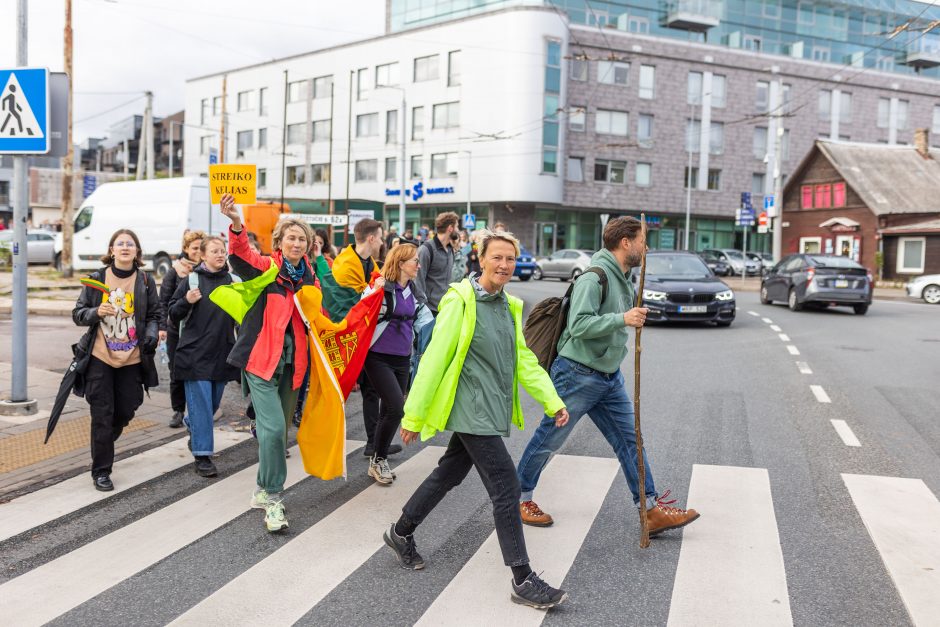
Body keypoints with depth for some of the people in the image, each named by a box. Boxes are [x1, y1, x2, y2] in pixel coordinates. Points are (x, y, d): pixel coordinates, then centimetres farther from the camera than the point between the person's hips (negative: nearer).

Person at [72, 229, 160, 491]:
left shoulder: (145, 281, 1)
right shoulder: (97, 279, -2)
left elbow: (155, 314, 10)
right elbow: (78, 314, 2)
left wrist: (151, 332, -9)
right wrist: (96, 312, -18)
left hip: (132, 359, 2)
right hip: (100, 357, -2)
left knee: (126, 410, 10)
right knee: (102, 414, -1)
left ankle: (104, 444, 41)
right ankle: (101, 471, 11)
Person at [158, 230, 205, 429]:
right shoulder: (175, 271, -1)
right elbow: (164, 301, 0)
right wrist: (162, 327, -7)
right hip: (177, 329, 0)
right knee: (177, 373, 6)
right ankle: (178, 411, 21)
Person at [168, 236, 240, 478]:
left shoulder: (232, 281, 7)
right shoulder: (192, 280, -3)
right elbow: (173, 315, 1)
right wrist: (186, 301, -17)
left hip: (222, 353, 4)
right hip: (195, 352, -4)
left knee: (213, 402, 16)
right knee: (201, 404, -5)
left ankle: (193, 425, 46)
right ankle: (202, 456, 1)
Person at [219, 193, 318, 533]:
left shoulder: (308, 276, 10)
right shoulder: (265, 268, -6)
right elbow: (241, 255, -28)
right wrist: (236, 224, -47)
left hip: (292, 363, 6)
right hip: (262, 360, -6)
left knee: (280, 430, 13)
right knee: (273, 428, -15)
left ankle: (263, 489, 31)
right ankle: (273, 497, -1)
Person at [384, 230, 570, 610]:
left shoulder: (509, 306, 11)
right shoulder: (460, 300, -13)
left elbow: (524, 360, 13)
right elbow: (435, 360, -13)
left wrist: (552, 401, 4)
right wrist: (414, 415, -11)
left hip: (491, 412, 8)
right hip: (472, 411, -8)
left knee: (449, 475, 20)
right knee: (506, 488, -9)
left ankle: (401, 534, 39)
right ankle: (523, 582, -1)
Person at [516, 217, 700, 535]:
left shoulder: (623, 278, 11)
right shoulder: (594, 276, -19)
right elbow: (578, 325, -28)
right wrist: (622, 319, -30)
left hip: (610, 377, 9)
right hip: (577, 375, -9)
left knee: (631, 440, 7)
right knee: (548, 440, 5)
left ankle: (652, 511, 12)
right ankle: (520, 498, 23)